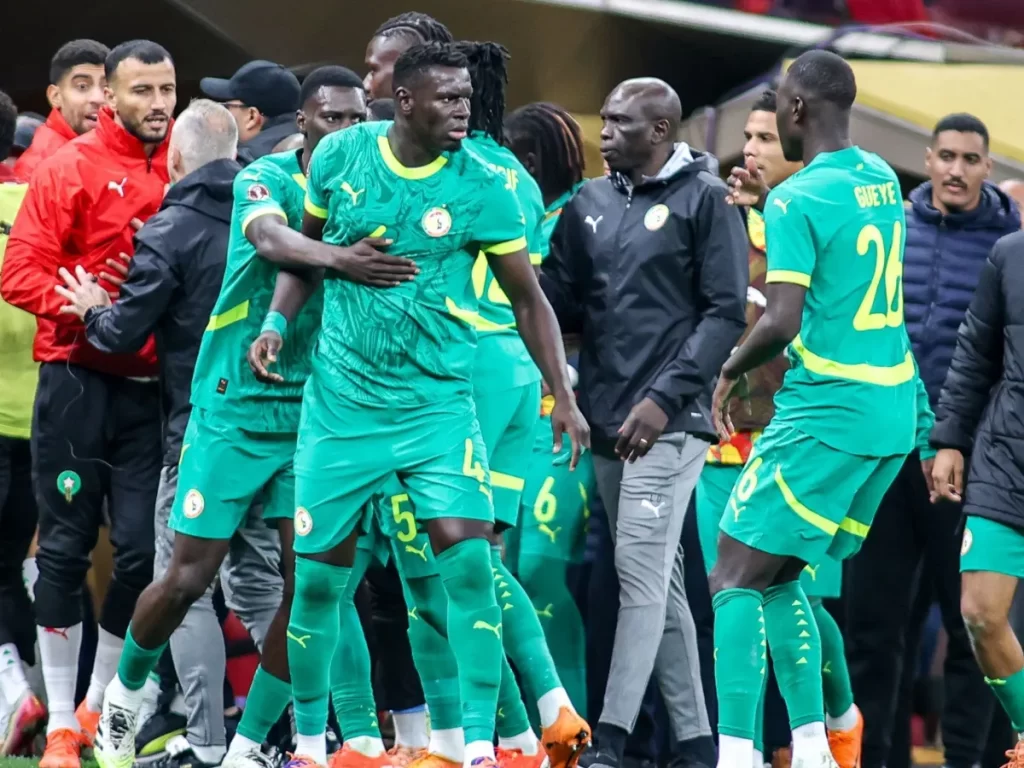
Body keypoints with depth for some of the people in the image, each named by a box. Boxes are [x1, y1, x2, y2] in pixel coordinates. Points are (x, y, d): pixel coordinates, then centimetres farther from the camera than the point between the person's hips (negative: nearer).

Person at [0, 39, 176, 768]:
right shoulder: (69, 169, -4)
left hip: (154, 388, 3)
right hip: (79, 383, -3)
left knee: (142, 549, 1)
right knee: (67, 546, 2)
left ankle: (101, 706, 19)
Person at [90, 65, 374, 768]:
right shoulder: (268, 178, -9)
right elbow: (271, 240, -31)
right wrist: (339, 256, -51)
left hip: (314, 412, 4)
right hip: (236, 405, -4)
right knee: (190, 577, -1)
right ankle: (126, 688, 29)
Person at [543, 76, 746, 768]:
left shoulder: (704, 199, -4)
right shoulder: (590, 204, 13)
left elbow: (726, 313, -9)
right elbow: (560, 299, 13)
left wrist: (665, 398, -17)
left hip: (669, 422, -6)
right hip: (607, 421, 6)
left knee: (643, 570, -12)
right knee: (658, 581, 9)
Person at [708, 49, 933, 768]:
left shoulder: (797, 201, -14)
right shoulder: (881, 179, 11)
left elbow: (781, 323, -22)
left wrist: (730, 371, -5)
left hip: (827, 412, -8)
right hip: (895, 408, 8)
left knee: (735, 580, -5)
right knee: (779, 576, 17)